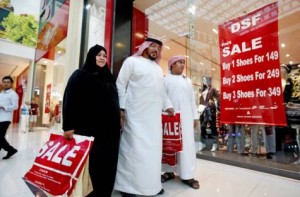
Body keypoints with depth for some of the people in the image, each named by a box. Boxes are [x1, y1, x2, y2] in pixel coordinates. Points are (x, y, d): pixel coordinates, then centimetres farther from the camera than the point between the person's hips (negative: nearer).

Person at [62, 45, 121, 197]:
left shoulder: (109, 78, 18)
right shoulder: (80, 75, 3)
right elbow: (69, 100, -6)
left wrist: (117, 123, 14)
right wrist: (68, 126, -13)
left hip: (109, 129, 5)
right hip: (88, 128, -5)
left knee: (107, 164, 9)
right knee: (90, 164, 3)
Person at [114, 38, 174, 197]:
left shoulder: (158, 69, 24)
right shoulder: (132, 61, 4)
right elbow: (120, 85, -2)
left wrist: (168, 106, 12)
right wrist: (121, 108, -10)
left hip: (154, 116, 7)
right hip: (135, 114, -6)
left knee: (152, 149, 10)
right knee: (134, 149, -4)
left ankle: (151, 183, 25)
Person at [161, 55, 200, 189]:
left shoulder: (187, 81, 13)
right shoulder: (165, 80, 3)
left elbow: (192, 99, 13)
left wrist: (195, 116, 9)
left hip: (186, 116, 3)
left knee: (186, 144, 3)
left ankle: (187, 175, 12)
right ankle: (170, 171, 19)